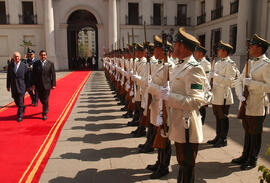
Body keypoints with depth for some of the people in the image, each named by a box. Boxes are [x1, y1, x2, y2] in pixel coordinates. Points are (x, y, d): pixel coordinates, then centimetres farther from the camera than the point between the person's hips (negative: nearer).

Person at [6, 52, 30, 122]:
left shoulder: (24, 65, -3)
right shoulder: (10, 65, 5)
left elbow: (27, 77, -1)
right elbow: (8, 76, 8)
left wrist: (28, 86, -2)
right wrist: (8, 86, 7)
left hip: (21, 86, -3)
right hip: (13, 86, 3)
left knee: (20, 101, -4)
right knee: (16, 100, 13)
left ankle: (20, 116, 5)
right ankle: (22, 108, 41)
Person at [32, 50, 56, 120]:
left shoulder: (50, 64, -1)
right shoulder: (35, 64, 4)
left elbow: (53, 74, -2)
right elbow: (34, 75, 5)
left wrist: (53, 84, -6)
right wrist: (33, 84, -1)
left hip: (47, 84, -3)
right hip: (39, 84, 3)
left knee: (45, 99, -1)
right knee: (41, 98, 13)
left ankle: (44, 114, 6)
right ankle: (46, 108, 39)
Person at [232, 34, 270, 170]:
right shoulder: (249, 63, 12)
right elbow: (239, 81, 9)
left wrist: (251, 83, -23)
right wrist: (240, 95, -6)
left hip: (257, 107, -7)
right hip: (246, 105, 7)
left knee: (255, 134, 5)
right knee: (247, 132, 18)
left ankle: (252, 160, 20)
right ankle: (245, 156, 32)